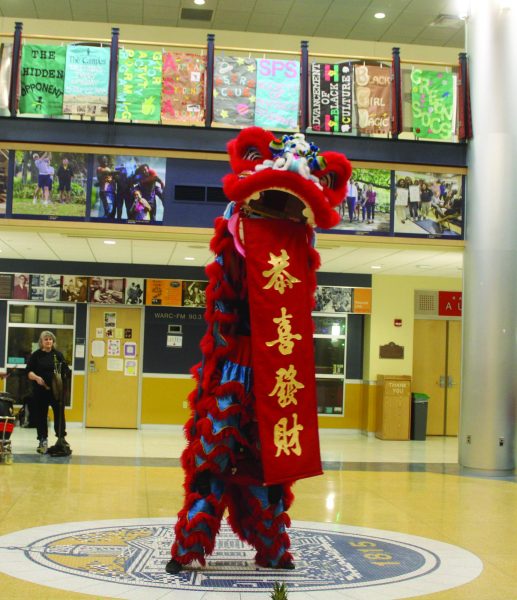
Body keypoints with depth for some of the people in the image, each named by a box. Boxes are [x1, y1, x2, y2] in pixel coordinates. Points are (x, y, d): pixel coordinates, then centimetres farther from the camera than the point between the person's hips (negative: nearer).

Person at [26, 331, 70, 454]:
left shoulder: (58, 354, 7)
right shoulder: (35, 355, 5)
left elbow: (66, 370, 5)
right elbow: (28, 372, 1)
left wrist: (63, 375, -16)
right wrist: (36, 378, -17)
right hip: (40, 390, 0)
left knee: (59, 413, -2)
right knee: (40, 415, 3)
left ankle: (61, 438, 8)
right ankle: (43, 441, 12)